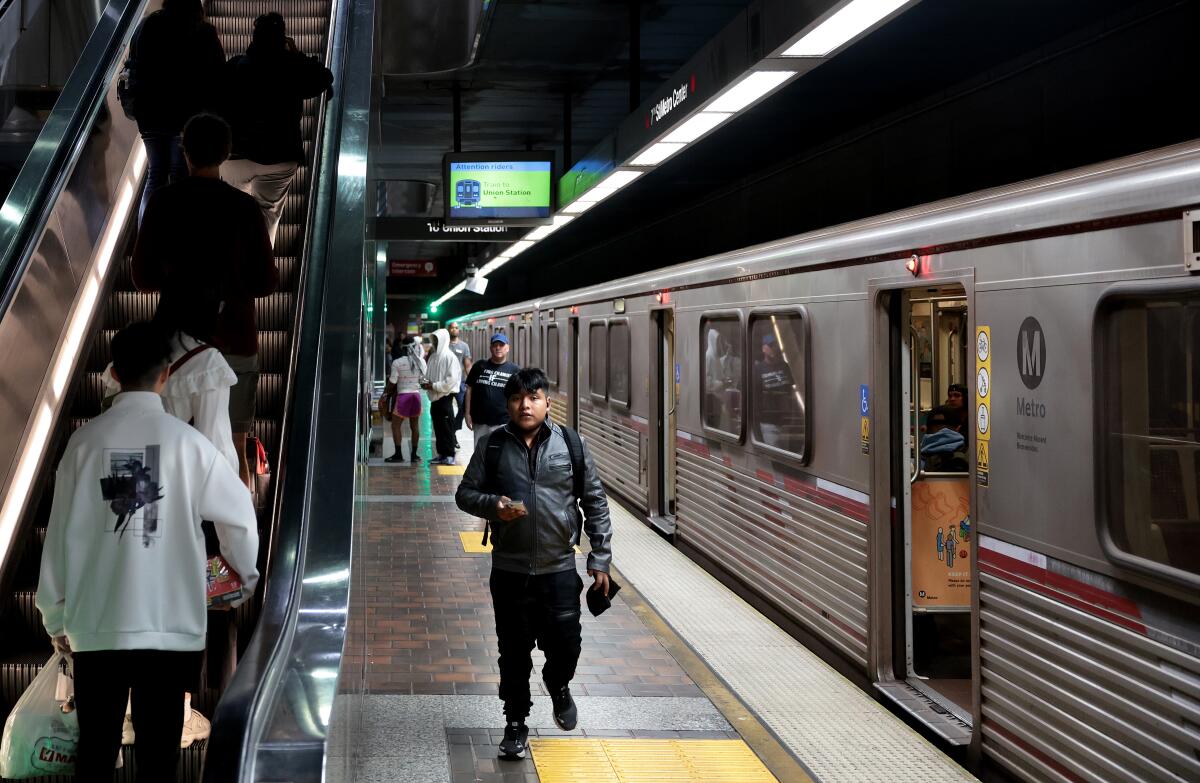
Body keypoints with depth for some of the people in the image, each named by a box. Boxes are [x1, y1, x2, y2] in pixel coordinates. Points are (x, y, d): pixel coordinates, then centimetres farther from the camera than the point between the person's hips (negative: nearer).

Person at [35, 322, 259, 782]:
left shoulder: (87, 440, -2)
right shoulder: (186, 441, -5)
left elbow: (62, 534, 1)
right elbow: (239, 515, 1)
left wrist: (54, 615, 12)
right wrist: (247, 574, 21)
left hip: (97, 626, 1)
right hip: (170, 627, -1)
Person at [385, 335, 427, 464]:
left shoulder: (397, 363, -10)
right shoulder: (421, 361, 0)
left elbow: (392, 382, -5)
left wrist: (386, 392, 12)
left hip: (403, 395, -4)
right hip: (416, 395, 4)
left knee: (396, 425, 4)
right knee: (415, 426, 11)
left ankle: (398, 454, 0)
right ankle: (414, 454, 13)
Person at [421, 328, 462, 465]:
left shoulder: (450, 357, -11)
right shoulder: (433, 356, 13)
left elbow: (452, 379, -18)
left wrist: (434, 386, -17)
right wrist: (426, 383, -1)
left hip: (445, 397, -8)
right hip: (435, 397, 8)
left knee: (446, 427, -4)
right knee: (437, 427, 10)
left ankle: (449, 455, -1)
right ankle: (441, 454, 16)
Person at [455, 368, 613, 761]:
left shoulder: (571, 444, -2)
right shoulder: (492, 445, -1)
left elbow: (595, 503, 3)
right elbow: (465, 493, 6)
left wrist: (600, 559, 1)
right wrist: (492, 505, -16)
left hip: (559, 567, 0)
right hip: (509, 570, 0)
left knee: (566, 644, 2)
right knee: (514, 651, 8)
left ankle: (558, 685, 36)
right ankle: (516, 722, 25)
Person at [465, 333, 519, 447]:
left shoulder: (514, 370, 1)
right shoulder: (479, 366, 6)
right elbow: (469, 390, 10)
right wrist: (468, 413, 4)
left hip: (503, 423, -2)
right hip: (480, 421, 3)